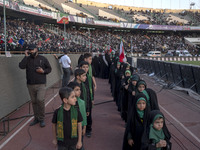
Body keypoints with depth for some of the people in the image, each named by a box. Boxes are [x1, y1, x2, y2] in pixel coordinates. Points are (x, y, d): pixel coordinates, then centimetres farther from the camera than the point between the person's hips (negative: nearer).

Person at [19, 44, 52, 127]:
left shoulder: (43, 59, 4)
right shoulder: (27, 59, 7)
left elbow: (49, 68, 9)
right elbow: (21, 66, -11)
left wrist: (43, 71, -11)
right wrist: (26, 56, -9)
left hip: (41, 84, -3)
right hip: (30, 85, 3)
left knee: (40, 100, -18)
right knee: (34, 102, 10)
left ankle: (42, 119, -3)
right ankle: (36, 118, 25)